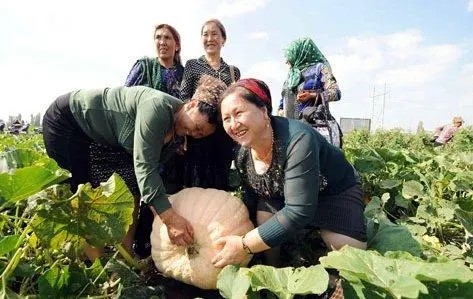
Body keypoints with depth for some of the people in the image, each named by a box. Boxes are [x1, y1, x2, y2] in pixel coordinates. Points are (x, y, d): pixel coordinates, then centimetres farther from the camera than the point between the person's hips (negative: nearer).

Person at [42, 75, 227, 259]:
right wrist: (170, 218, -42)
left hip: (104, 138, 8)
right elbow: (144, 166, -37)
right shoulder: (158, 107, -34)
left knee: (131, 189, -1)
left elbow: (155, 166, -5)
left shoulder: (176, 129, -7)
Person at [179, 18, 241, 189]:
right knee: (197, 184, -3)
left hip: (225, 135, 3)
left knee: (220, 182, 7)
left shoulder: (233, 71, 16)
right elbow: (183, 99, 1)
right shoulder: (192, 65, 8)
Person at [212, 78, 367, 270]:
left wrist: (245, 245, -38)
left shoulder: (298, 140, -39)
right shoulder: (242, 156, -16)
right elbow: (251, 201, 0)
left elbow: (298, 212, -41)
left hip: (335, 193, -4)